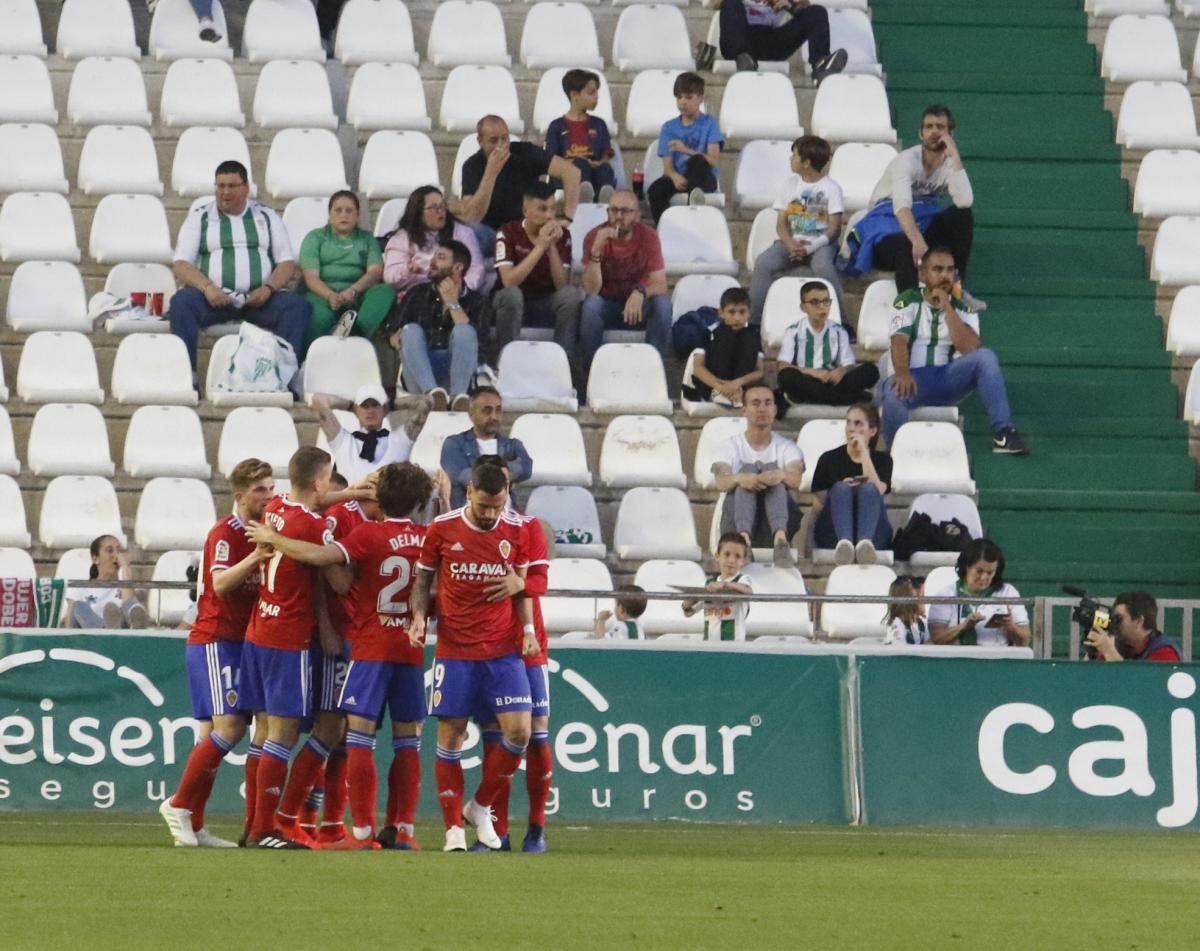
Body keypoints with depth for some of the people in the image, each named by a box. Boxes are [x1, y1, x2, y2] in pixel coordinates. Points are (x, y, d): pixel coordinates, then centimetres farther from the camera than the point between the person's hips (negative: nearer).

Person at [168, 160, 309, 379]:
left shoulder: (267, 217, 17)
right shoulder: (199, 218, 14)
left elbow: (287, 262, 11)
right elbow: (181, 265, 4)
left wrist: (268, 288, -10)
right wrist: (207, 287, -16)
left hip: (260, 297, 1)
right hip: (215, 297, -1)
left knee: (298, 306, -27)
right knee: (182, 302, -32)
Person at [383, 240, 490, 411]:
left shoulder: (475, 300, 12)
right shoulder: (418, 294, 18)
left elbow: (471, 337, -8)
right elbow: (393, 336, 10)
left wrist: (452, 303, -5)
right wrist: (398, 340, -13)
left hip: (455, 373, -1)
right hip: (420, 376, 1)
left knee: (464, 331, -25)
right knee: (412, 330, -23)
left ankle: (459, 396, -45)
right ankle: (434, 393, -45)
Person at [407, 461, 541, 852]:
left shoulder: (515, 530, 1)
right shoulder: (443, 528, -4)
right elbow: (423, 577, 8)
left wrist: (528, 628, 1)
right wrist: (418, 615, -9)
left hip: (503, 650, 1)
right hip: (454, 650, -1)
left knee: (519, 731, -10)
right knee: (450, 736, -1)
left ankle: (479, 807, 12)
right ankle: (453, 828, 9)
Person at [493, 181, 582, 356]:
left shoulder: (562, 235, -6)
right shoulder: (509, 233, -13)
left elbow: (562, 286, -14)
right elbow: (509, 281, -26)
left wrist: (552, 247, -26)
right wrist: (540, 246, -30)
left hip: (547, 303, 2)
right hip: (514, 302, -2)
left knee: (571, 294, -27)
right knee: (511, 294, -36)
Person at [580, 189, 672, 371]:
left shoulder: (648, 236, -12)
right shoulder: (595, 237, -15)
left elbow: (660, 285, -18)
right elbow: (592, 290, -23)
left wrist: (641, 293, -41)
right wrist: (596, 251, -37)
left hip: (638, 304, 1)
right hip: (606, 306, -1)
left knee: (662, 303, -30)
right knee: (591, 303, -34)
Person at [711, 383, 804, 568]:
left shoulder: (786, 447, 15)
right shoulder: (730, 446, 13)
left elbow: (796, 480, -8)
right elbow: (721, 482, -9)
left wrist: (781, 476, -34)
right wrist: (739, 478, -35)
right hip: (737, 522, 0)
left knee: (773, 469, -24)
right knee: (748, 469, -24)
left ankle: (780, 538, -54)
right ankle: (744, 537, -54)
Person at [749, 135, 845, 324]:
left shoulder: (831, 188, -1)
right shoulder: (791, 184, 11)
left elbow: (834, 228, -7)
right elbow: (781, 223, 8)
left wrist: (810, 248, -20)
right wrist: (791, 244, -14)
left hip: (820, 242, -4)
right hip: (792, 241, 4)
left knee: (823, 266, -38)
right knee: (763, 263, -24)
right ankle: (754, 319, -21)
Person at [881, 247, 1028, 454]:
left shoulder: (963, 308, 11)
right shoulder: (908, 303, 5)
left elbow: (969, 349, -8)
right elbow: (899, 343, -11)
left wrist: (947, 309, -12)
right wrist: (903, 375, -32)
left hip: (948, 379, 3)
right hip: (915, 379, -3)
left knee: (985, 357, -23)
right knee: (894, 392, -38)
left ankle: (1002, 432, -32)